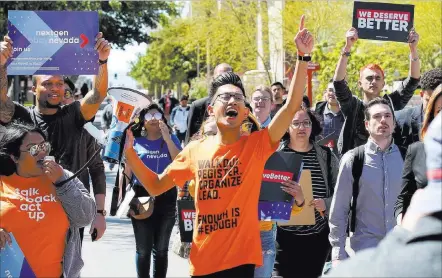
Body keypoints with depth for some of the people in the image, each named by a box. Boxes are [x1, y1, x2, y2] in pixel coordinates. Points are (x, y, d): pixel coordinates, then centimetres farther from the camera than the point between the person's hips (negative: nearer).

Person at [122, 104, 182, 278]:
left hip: (166, 198, 1)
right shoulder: (135, 142, 3)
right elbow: (127, 171, 8)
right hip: (141, 198, -1)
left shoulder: (171, 139, 4)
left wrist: (167, 137, -16)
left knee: (161, 249, 9)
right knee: (143, 249, 3)